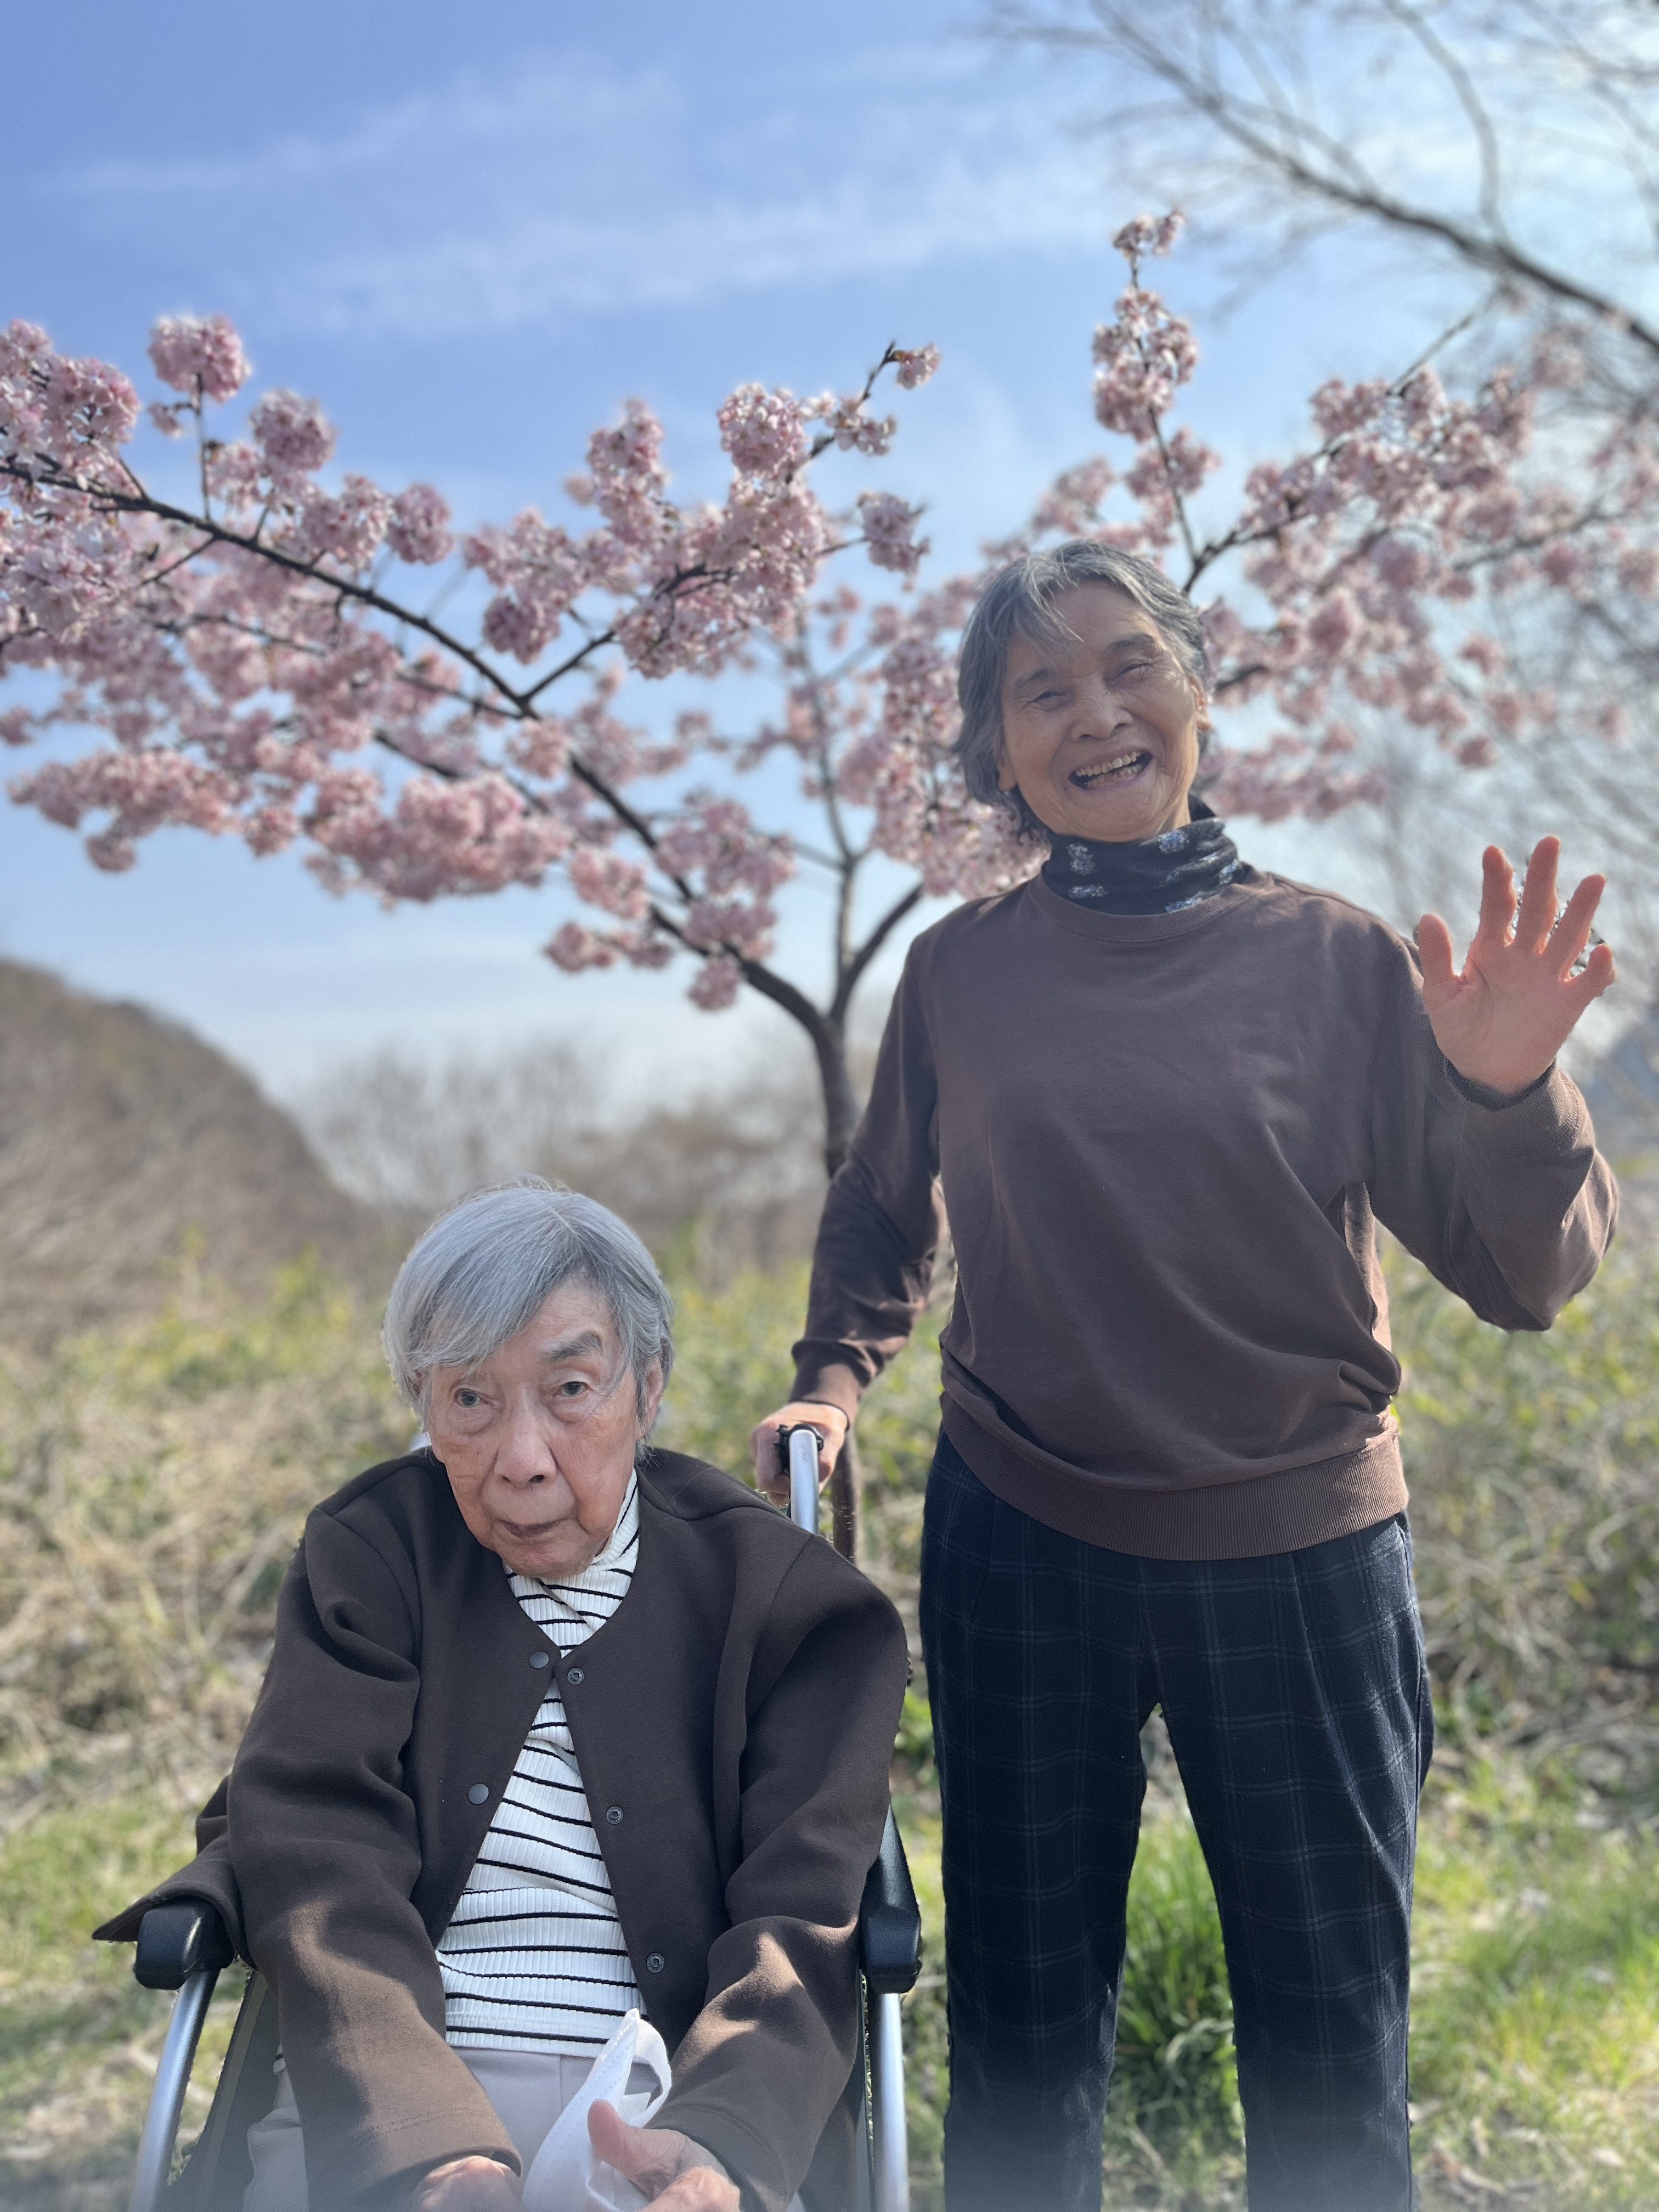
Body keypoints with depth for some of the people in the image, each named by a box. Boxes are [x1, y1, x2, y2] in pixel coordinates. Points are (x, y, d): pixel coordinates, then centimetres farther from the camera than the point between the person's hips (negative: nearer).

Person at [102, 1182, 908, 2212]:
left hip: (689, 2117, -1)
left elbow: (800, 1932, -2)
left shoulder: (781, 1600, 4)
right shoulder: (369, 1556, 6)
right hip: (382, 2115, 1)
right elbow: (321, 1870, -6)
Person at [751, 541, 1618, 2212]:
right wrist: (832, 1382, -1)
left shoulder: (1334, 958, -5)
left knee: (1332, 2053, 14)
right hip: (1020, 1551, 1)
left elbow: (1525, 1280, -6)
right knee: (1021, 2041, 17)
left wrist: (1509, 1092, -24)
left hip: (1303, 1555, 0)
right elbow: (881, 1218, 14)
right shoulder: (962, 969, -2)